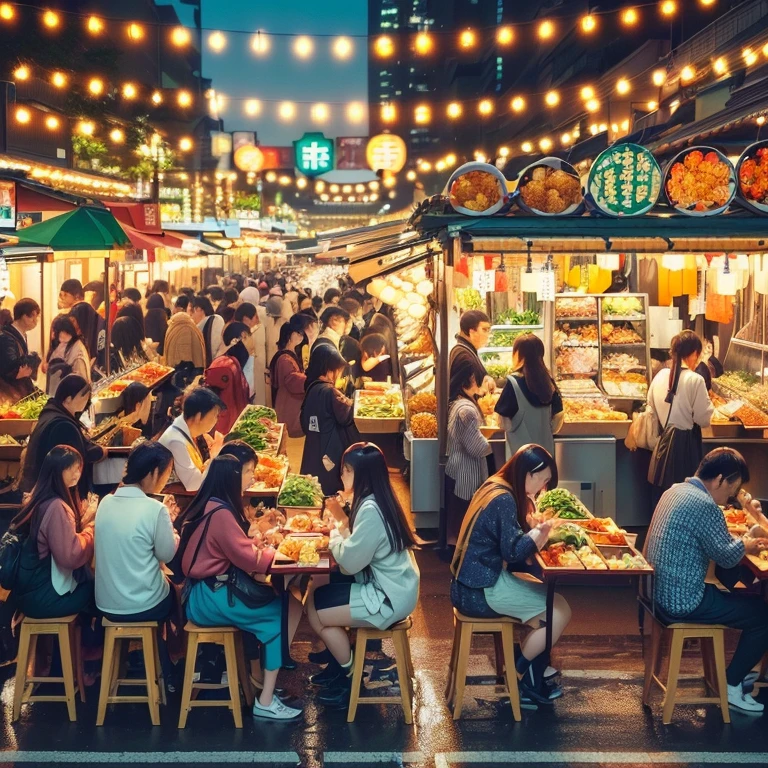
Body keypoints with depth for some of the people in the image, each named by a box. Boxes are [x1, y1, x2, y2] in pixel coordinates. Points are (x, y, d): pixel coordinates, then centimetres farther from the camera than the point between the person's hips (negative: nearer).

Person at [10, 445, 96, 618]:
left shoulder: (44, 500, 7)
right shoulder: (56, 507, -23)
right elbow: (71, 555, -27)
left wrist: (85, 519, 0)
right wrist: (90, 528, -11)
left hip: (32, 587, 8)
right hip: (42, 596, -8)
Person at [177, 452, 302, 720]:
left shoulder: (213, 505, 9)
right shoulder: (220, 513, -20)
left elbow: (237, 548, 16)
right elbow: (251, 560, -16)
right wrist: (275, 549, 1)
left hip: (213, 589, 9)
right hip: (211, 598, -9)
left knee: (283, 603, 3)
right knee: (286, 613, -6)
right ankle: (265, 702, -4)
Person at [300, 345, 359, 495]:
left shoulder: (311, 388, 6)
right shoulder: (329, 391, -19)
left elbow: (304, 422, 13)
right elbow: (345, 418, -15)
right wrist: (347, 402, 0)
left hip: (314, 449, 8)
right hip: (331, 449, -8)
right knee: (331, 489, 1)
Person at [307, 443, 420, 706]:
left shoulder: (371, 511, -24)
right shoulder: (374, 501, 6)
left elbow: (350, 562, -21)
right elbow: (358, 548, 10)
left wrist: (336, 530, -5)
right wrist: (343, 518, -1)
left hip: (388, 598, -9)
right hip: (386, 586, 9)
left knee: (315, 613, -3)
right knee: (316, 595, 9)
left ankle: (351, 678, 14)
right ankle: (339, 664, 22)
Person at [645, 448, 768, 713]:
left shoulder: (677, 490, 8)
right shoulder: (704, 505, -22)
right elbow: (727, 557, -15)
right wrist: (746, 544, 6)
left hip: (663, 590, 10)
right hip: (683, 601, -10)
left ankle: (736, 671, 34)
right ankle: (731, 686, 11)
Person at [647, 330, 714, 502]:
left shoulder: (661, 375, 2)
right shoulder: (695, 380, -16)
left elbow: (651, 405, 10)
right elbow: (703, 419, -12)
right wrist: (709, 405, 6)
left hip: (664, 440, 6)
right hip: (685, 442, -6)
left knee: (662, 496, 14)